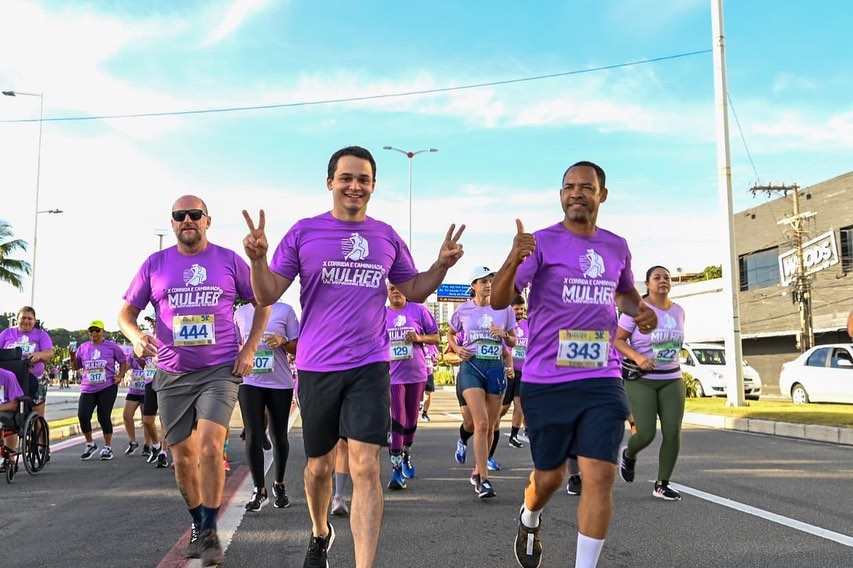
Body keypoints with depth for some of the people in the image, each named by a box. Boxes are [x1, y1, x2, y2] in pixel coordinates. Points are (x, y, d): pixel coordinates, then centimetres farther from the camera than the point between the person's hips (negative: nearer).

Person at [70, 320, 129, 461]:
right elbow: (76, 367, 16)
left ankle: (107, 447, 14)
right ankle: (90, 444, 14)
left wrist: (120, 376, -8)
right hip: (87, 389, 3)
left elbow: (123, 362, 8)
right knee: (83, 416, -10)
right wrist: (72, 356, -3)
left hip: (108, 388, -3)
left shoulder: (112, 346, 1)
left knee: (104, 417, -4)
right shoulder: (83, 348, 9)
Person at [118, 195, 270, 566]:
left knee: (210, 447, -17)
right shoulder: (155, 264, 5)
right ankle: (197, 524, 30)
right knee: (183, 457, 9)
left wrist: (250, 348, -2)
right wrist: (136, 337, -14)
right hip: (172, 375, 3)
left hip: (221, 370, -2)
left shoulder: (229, 260, 2)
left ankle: (209, 532, -2)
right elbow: (126, 313, 8)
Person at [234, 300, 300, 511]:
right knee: (253, 436, -5)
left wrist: (283, 341, -17)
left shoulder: (285, 310, 2)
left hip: (280, 383, -1)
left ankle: (279, 484, 28)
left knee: (279, 437, 8)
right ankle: (259, 490, 5)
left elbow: (297, 348, 2)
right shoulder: (240, 313, 10)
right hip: (249, 382, 1)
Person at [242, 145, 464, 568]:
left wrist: (441, 265, 0)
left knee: (365, 467, -10)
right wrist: (258, 259, -22)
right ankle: (320, 534, 44)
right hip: (317, 366, 0)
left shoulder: (387, 237, 6)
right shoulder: (304, 232, -1)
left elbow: (413, 291, 17)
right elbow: (267, 296, -3)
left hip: (370, 366, 0)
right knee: (320, 465, 15)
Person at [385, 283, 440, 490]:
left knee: (411, 419, 14)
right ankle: (396, 469, -7)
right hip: (392, 374, -1)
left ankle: (406, 454, 39)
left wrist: (419, 338, -12)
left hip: (417, 373, 1)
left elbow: (435, 337, 5)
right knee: (396, 420, -9)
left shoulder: (419, 310, 2)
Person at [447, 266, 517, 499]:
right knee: (481, 423, -15)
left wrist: (504, 335, -10)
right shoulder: (463, 310, 4)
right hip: (471, 366, -2)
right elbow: (450, 333, 19)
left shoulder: (505, 309, 6)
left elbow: (513, 342, 12)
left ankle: (478, 470, 28)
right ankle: (483, 479, -12)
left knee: (490, 426, 8)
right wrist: (456, 348, 0)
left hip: (496, 367, 2)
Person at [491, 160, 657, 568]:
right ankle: (529, 521, 45)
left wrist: (639, 310, 7)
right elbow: (499, 301, -16)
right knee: (549, 476, 10)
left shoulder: (617, 247, 10)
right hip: (546, 381, -3)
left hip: (603, 381, 3)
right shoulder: (542, 243, -5)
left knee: (600, 477, -7)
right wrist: (514, 261, -35)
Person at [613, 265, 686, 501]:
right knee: (645, 433, -11)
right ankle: (628, 455, 25)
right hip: (641, 380, -5)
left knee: (673, 432, -4)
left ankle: (662, 485, 11)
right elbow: (617, 340, -10)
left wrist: (671, 361, 15)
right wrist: (637, 357, -24)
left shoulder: (678, 311, 7)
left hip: (672, 379, 5)